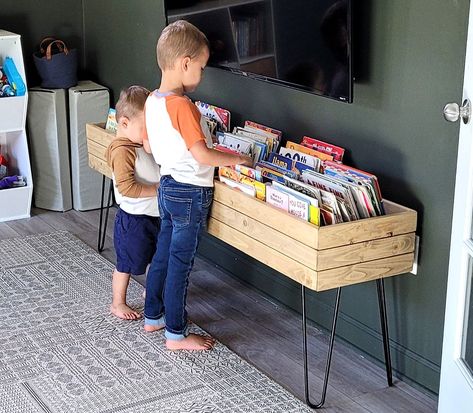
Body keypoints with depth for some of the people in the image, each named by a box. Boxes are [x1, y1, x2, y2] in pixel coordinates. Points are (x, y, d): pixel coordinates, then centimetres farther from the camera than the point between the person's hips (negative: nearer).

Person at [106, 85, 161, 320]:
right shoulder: (122, 150, -24)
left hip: (154, 215, 9)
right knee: (126, 264, 8)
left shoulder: (143, 143, 5)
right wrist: (158, 188, -25)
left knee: (157, 258, 24)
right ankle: (118, 303, 25)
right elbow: (126, 187, -31)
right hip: (134, 219, -9)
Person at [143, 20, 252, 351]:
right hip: (190, 193, -9)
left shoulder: (153, 100, 4)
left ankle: (153, 316, 34)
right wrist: (237, 159, -14)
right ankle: (176, 334, 14)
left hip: (168, 186, 9)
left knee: (163, 255, 20)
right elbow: (202, 155, -27)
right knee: (180, 263, 2)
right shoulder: (182, 106, -24)